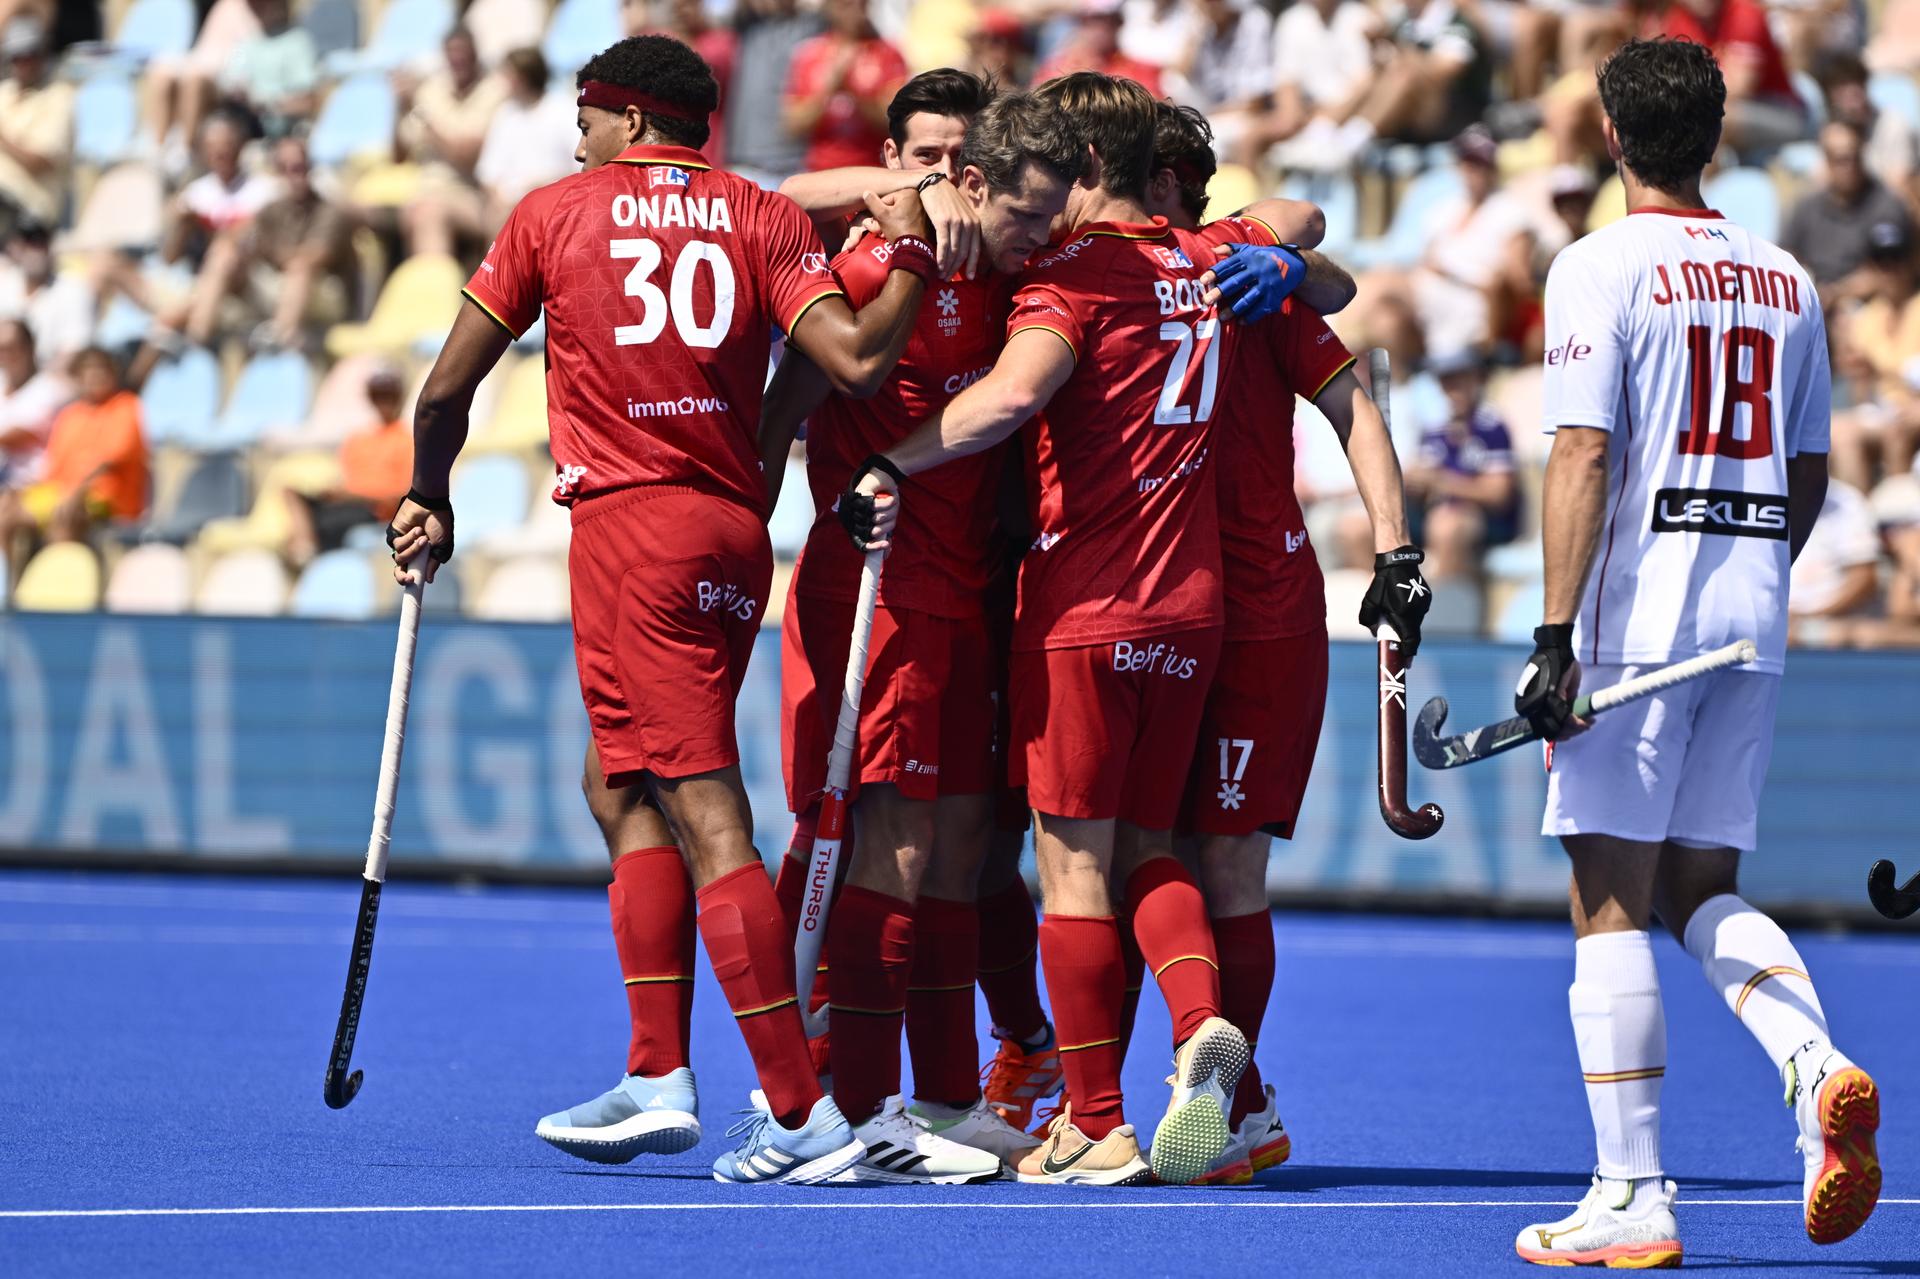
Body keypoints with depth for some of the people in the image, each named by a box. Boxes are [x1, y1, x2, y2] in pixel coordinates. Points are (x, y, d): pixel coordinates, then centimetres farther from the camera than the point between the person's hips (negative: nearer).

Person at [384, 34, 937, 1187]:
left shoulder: (555, 213, 6)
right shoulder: (765, 218, 10)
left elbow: (446, 391, 10)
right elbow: (855, 361, -7)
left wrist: (431, 502, 28)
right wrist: (910, 260, 10)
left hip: (631, 526, -5)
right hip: (735, 531, 5)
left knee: (706, 819, -10)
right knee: (623, 789, 20)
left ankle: (802, 1115, -17)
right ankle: (659, 1080, 16)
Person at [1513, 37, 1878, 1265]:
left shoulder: (1603, 267, -7)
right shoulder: (1786, 278, 11)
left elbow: (1583, 457, -14)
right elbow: (1810, 473, 16)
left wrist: (1557, 635, -15)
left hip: (1635, 608, -6)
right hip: (1752, 612, 6)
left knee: (1611, 898, -1)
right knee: (1703, 888, 14)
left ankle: (1633, 1199, -2)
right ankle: (1820, 1068, -14)